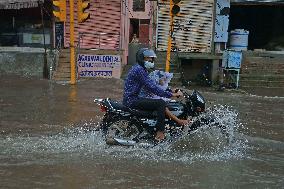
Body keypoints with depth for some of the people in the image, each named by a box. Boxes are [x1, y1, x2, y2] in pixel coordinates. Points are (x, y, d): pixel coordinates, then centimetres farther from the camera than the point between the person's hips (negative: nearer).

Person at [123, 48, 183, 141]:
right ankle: (160, 131, -17)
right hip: (132, 100, -11)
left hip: (133, 98, 11)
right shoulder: (139, 69, -16)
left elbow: (151, 84, 16)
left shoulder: (141, 69, 17)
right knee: (161, 103, -19)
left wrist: (170, 92, 8)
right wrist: (171, 94, -21)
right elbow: (152, 87, -23)